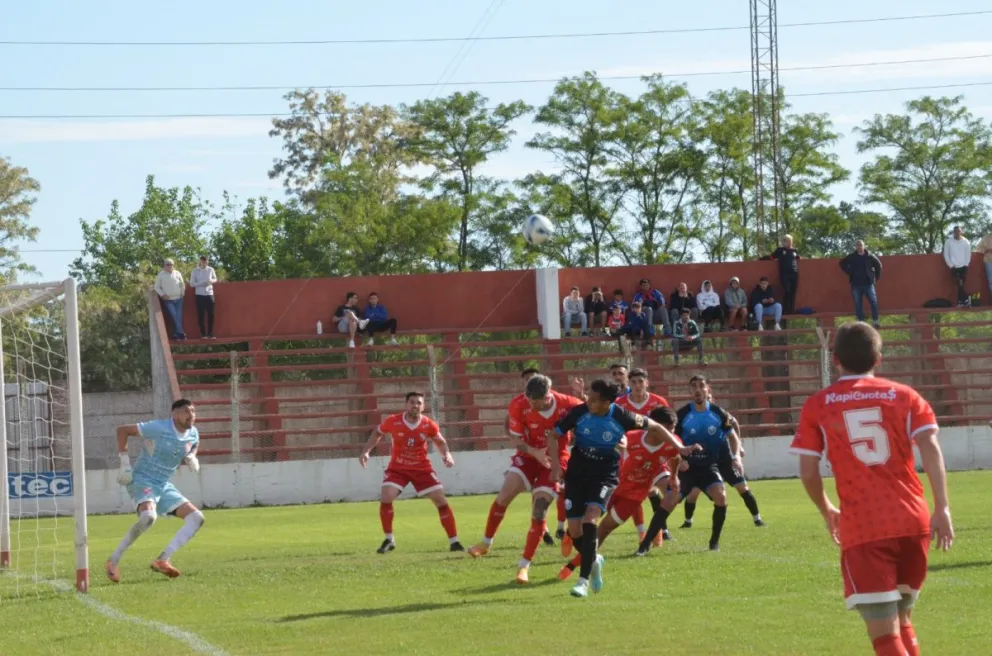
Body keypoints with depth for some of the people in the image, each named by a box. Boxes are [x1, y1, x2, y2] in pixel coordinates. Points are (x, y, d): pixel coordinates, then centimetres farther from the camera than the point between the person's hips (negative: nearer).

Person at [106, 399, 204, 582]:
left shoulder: (193, 434, 2)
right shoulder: (159, 428, -18)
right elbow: (122, 430, -12)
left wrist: (191, 459, 0)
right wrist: (125, 464, -14)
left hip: (164, 486, 8)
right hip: (142, 480, -8)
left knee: (197, 517, -5)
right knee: (149, 516, -35)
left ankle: (163, 560, -14)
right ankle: (113, 561, -19)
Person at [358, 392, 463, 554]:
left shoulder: (428, 425, -14)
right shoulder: (393, 421, -16)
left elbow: (440, 442, 6)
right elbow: (377, 433, 6)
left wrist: (446, 454, -14)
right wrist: (366, 452, -4)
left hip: (422, 468, 0)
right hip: (397, 468, 0)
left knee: (441, 501, -6)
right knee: (386, 498, -19)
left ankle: (454, 542, 4)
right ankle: (389, 540, -1)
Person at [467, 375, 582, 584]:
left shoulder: (568, 405, -25)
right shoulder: (519, 406, -19)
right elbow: (515, 440, -14)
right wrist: (535, 452, -29)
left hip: (554, 460, -2)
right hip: (529, 455, 2)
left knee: (539, 511, -8)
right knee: (504, 495, -14)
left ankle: (524, 566, 0)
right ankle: (486, 542, 8)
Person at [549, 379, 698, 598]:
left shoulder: (620, 417, -17)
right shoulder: (579, 412, -13)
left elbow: (654, 427, 0)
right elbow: (554, 436, 0)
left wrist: (678, 447, -4)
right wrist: (555, 463, -13)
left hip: (605, 475, -3)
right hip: (577, 473, 3)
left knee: (590, 518, -26)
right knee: (574, 530, -2)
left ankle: (584, 579, -23)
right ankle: (593, 561, 33)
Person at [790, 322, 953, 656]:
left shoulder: (817, 406, 5)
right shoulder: (904, 396, 9)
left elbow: (808, 472, 4)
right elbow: (930, 448, -4)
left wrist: (827, 512, 22)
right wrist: (942, 508, -9)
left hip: (862, 529, -3)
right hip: (913, 523, 3)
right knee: (901, 619, 24)